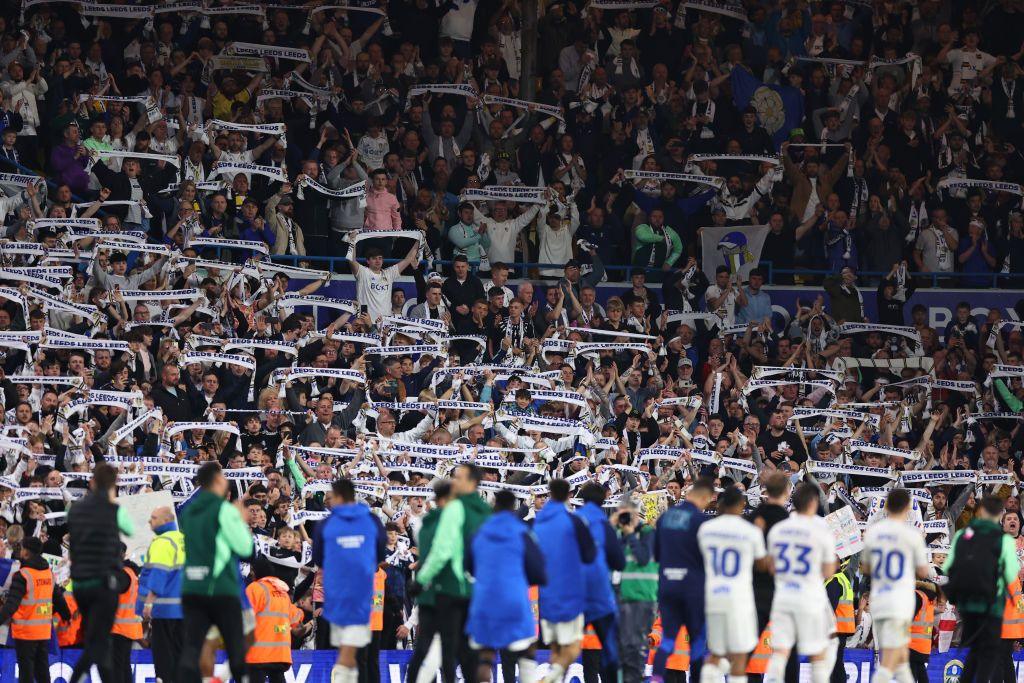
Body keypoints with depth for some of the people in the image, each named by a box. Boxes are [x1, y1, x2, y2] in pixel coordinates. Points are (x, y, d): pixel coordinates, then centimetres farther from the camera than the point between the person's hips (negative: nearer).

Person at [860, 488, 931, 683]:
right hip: (900, 602, -5)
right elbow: (923, 572, 0)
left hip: (877, 601, 5)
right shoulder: (912, 535, -7)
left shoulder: (872, 532, 5)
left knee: (901, 657, 18)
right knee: (888, 664, -8)